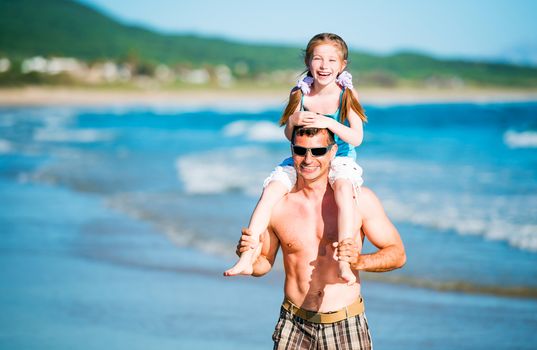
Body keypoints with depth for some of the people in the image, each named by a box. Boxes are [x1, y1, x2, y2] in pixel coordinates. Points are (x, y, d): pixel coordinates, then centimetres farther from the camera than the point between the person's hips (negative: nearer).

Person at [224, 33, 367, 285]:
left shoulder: (346, 95, -8)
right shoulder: (300, 94, -1)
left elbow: (356, 138, -14)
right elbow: (288, 134, 4)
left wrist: (328, 122, -28)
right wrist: (295, 121, -19)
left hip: (340, 158, -3)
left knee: (343, 185, -37)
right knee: (271, 189, -21)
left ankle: (343, 260, -40)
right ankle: (246, 259, -20)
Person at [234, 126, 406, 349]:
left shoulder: (359, 199, -5)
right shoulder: (276, 204, -1)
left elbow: (398, 254, -2)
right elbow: (264, 264, 10)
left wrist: (360, 261, -20)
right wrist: (250, 258, -12)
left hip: (346, 326, -1)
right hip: (295, 325, 1)